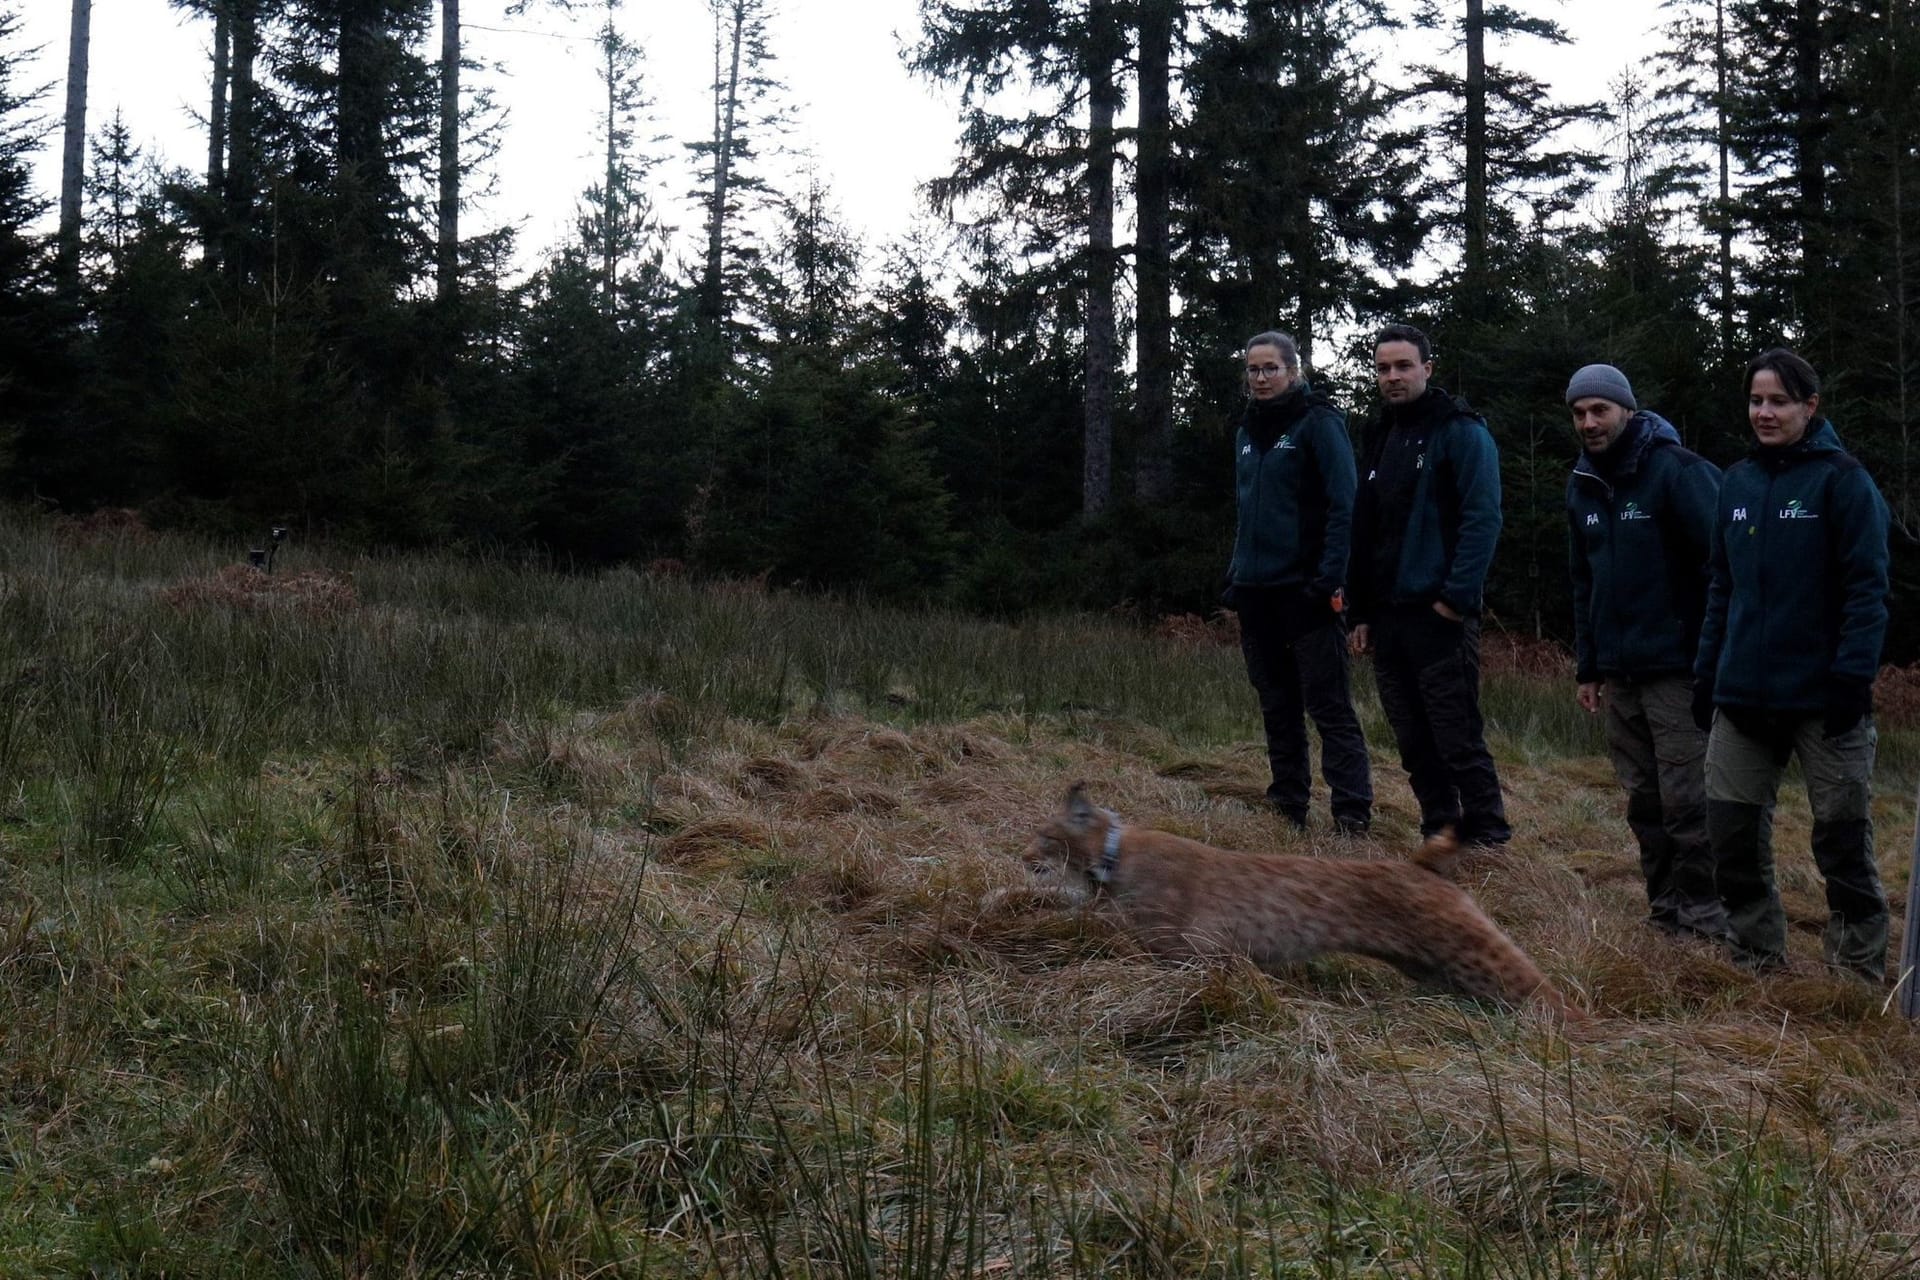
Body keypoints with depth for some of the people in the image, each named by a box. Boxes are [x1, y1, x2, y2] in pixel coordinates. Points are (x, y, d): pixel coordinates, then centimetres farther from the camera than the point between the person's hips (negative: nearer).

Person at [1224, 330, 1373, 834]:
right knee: (1276, 706, 12)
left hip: (1303, 589, -7)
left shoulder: (1318, 423, -6)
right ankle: (1287, 805, 20)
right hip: (1255, 591, 7)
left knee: (1329, 706, -6)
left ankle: (1352, 812, -4)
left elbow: (1343, 505, -12)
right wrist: (1234, 574, 15)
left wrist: (1330, 579, -19)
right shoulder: (1248, 431, 16)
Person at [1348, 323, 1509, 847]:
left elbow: (1483, 520, -13)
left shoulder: (1461, 431, -5)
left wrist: (1457, 597, -19)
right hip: (1387, 617, 8)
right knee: (1414, 744, 11)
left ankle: (1487, 841, 0)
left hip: (1440, 616, -7)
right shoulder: (1382, 438, 18)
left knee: (1459, 740, -7)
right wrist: (1362, 613, 16)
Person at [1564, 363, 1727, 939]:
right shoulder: (1583, 485, 12)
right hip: (1619, 674, 7)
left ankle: (1703, 913, 5)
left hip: (1677, 669, -7)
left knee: (1686, 799, -5)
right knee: (1643, 799, 11)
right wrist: (1586, 666, 15)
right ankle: (1664, 910, 20)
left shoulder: (1679, 471, -11)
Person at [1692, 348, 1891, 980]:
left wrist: (1853, 677, -17)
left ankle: (1860, 968, 19)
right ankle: (1755, 955, 22)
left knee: (1842, 834, 5)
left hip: (1822, 698, -5)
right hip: (1744, 696, 5)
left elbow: (1867, 588, -11)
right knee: (1732, 831, 7)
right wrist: (1705, 674, 12)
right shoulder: (1737, 481, 10)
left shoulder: (1842, 478, -6)